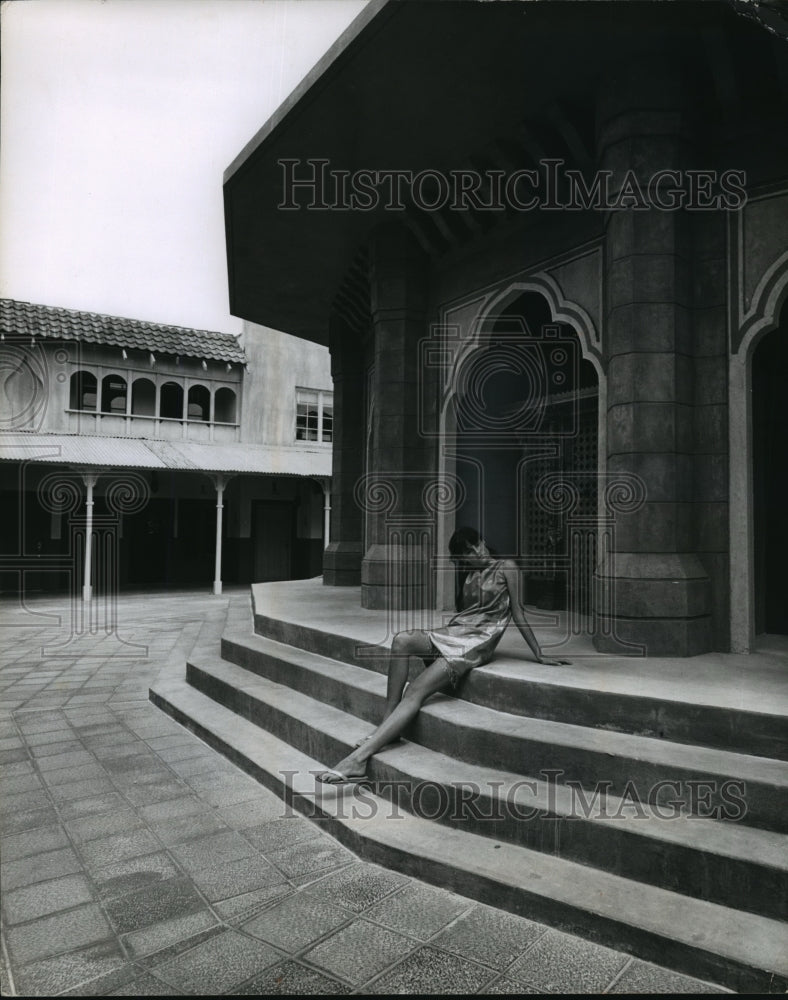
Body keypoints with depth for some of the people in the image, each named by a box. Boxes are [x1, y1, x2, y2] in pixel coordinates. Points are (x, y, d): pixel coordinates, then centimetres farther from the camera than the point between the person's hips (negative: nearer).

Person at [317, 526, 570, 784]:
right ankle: (385, 728, -26)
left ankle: (358, 758, -33)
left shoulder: (506, 568, 6)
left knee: (415, 691, -24)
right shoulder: (469, 574, 25)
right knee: (402, 640, -27)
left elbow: (518, 613, 5)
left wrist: (539, 655, 5)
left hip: (478, 641, -6)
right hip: (452, 634, 6)